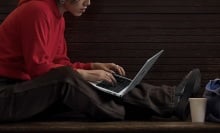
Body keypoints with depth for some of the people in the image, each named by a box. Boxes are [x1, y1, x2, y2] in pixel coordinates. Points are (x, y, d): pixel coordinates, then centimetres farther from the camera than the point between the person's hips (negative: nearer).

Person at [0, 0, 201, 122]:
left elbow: (60, 64, 11)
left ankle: (172, 100, -7)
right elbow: (37, 67, -22)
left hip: (29, 90, 9)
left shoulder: (57, 17, 10)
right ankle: (123, 116, -20)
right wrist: (85, 74, -20)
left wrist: (94, 67, -2)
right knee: (64, 78, -34)